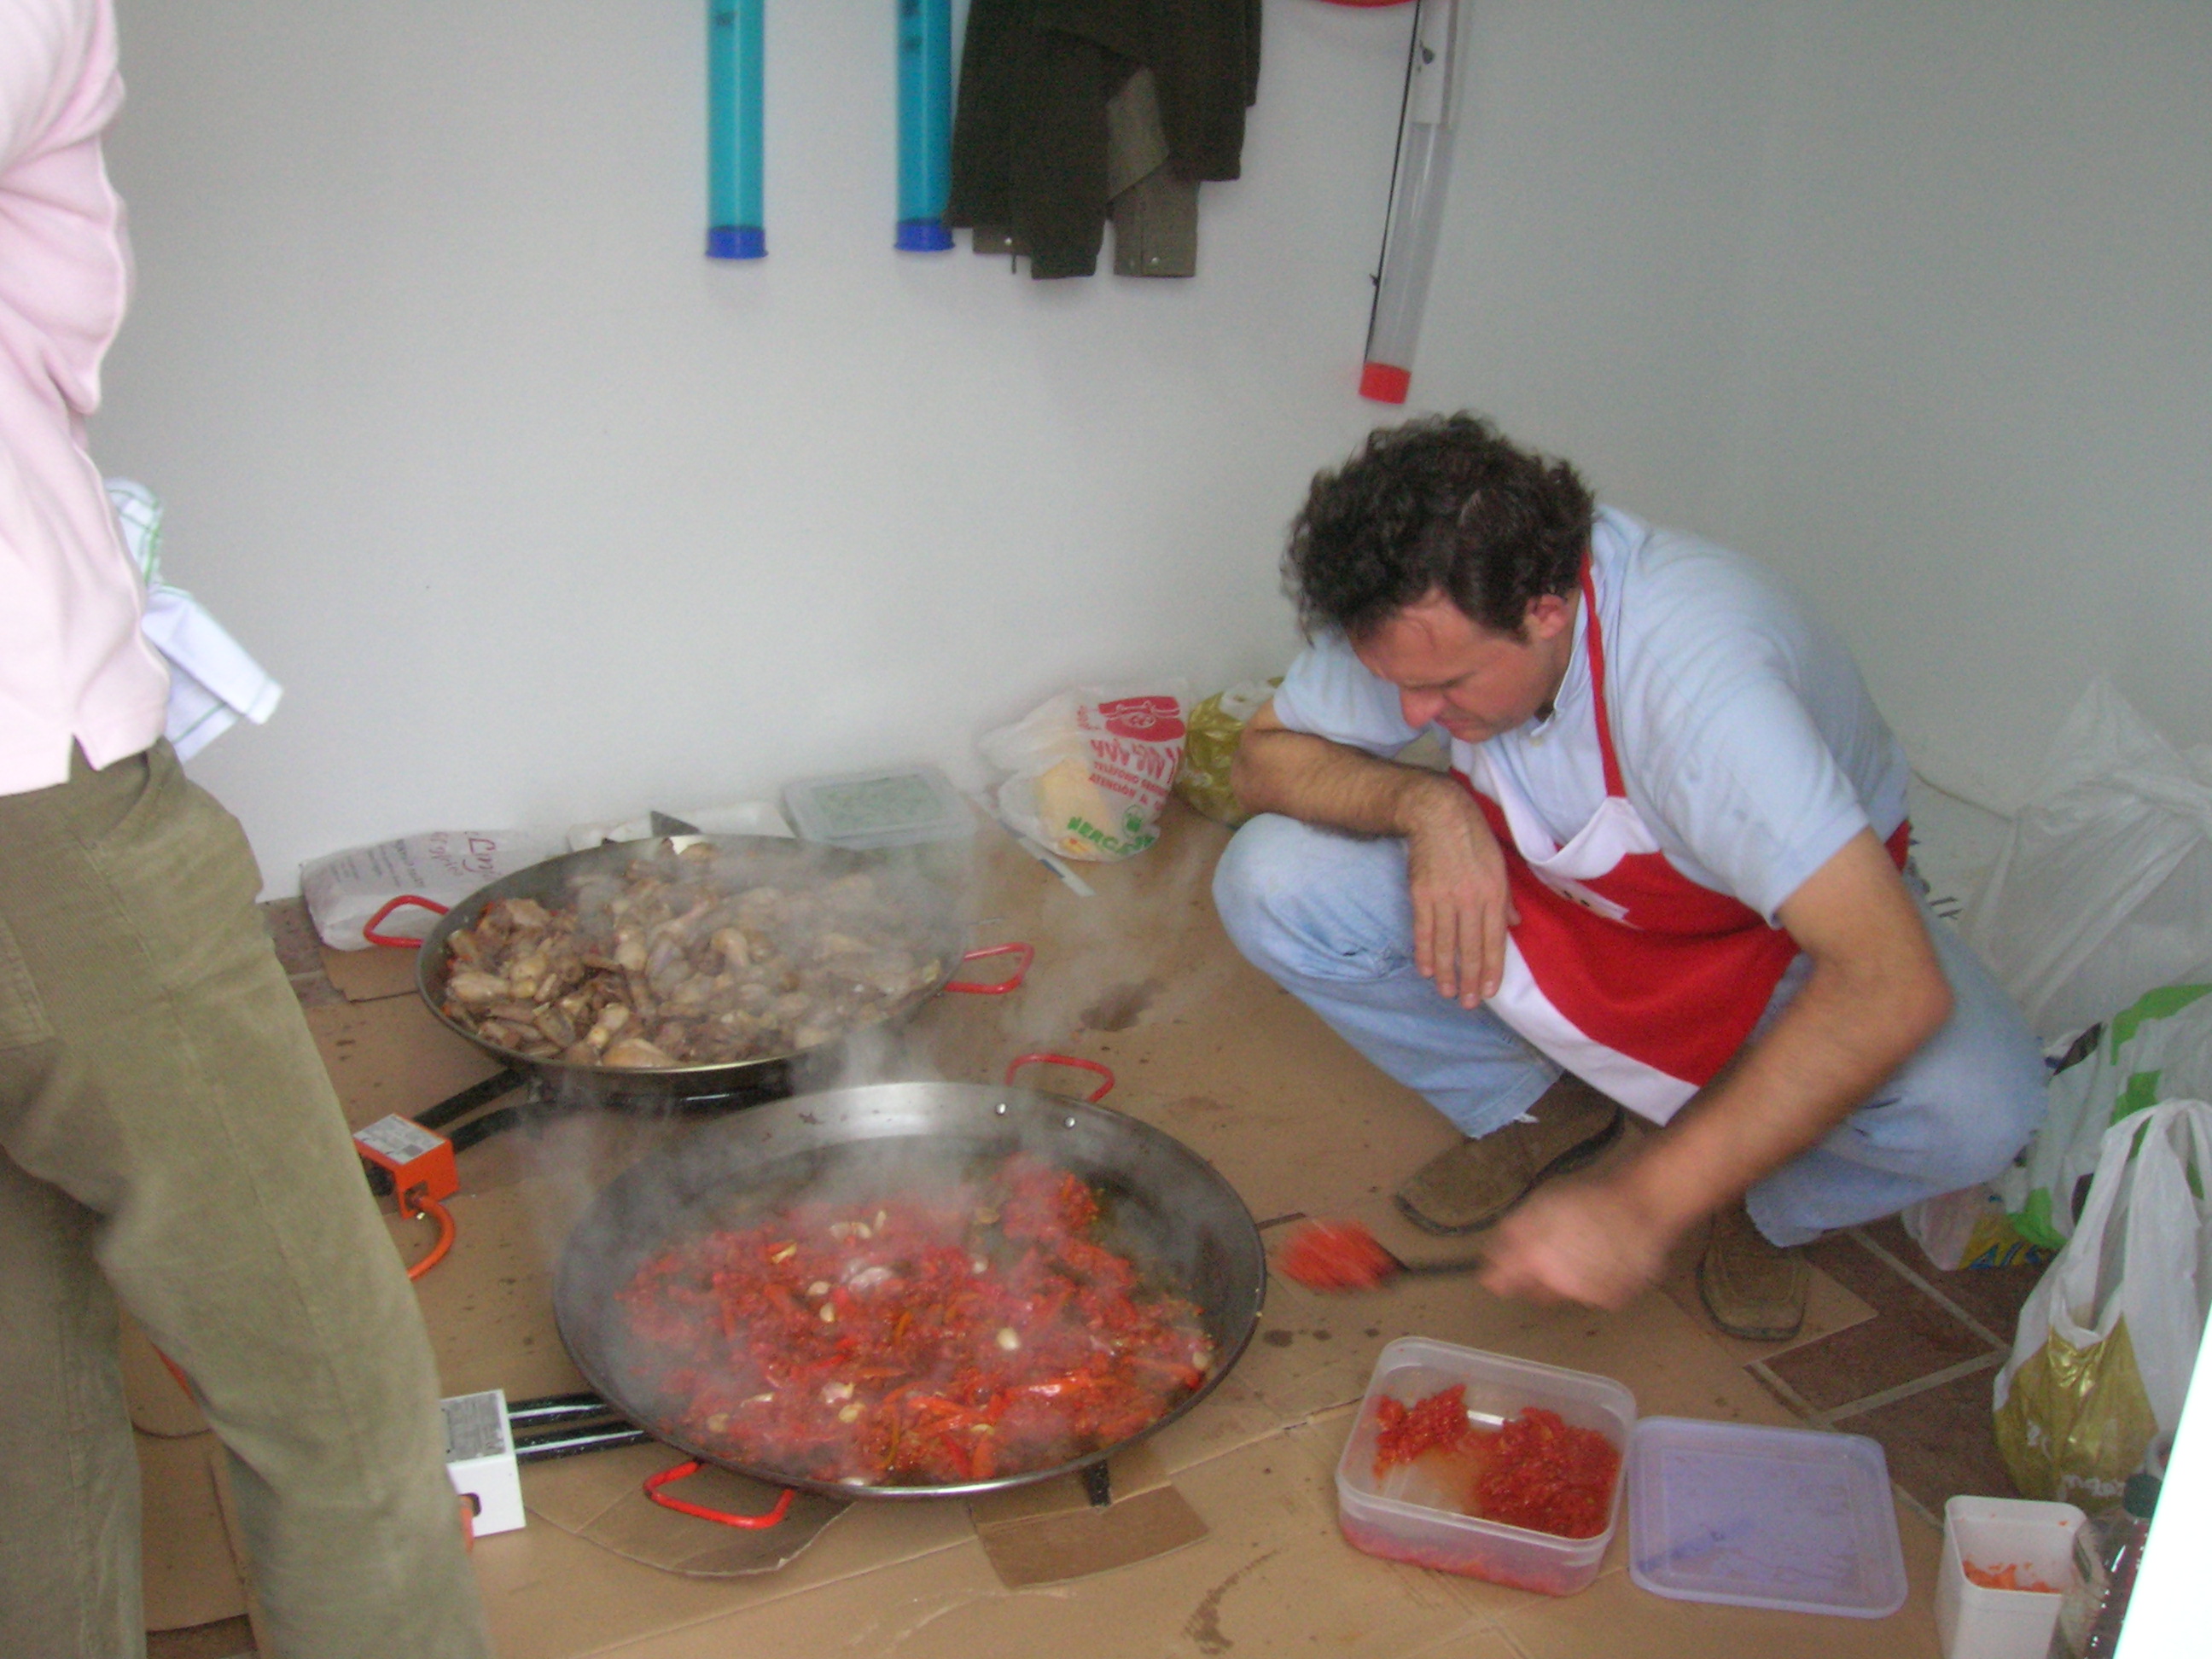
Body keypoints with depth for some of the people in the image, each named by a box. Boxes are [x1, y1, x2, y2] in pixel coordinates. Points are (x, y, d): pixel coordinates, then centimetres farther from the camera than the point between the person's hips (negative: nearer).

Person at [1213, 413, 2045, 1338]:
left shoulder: (1695, 668, -41)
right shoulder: (1427, 613, -24)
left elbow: (1894, 985, -45)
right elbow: (1263, 757, -11)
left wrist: (1641, 1208, -43)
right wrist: (1424, 802, -33)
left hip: (1787, 926, -3)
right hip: (1549, 895, 4)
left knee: (1974, 1105, -34)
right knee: (1270, 881, -18)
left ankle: (1768, 1214, 2)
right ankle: (1536, 1111, 5)